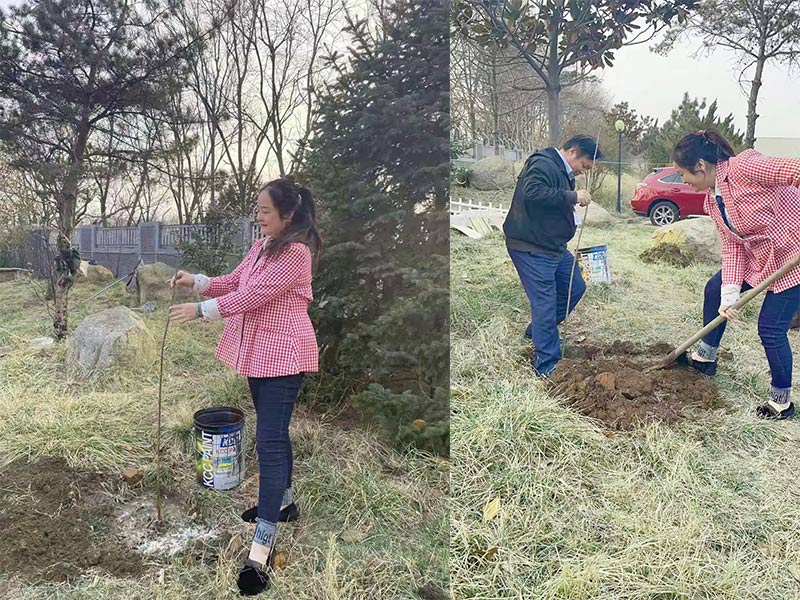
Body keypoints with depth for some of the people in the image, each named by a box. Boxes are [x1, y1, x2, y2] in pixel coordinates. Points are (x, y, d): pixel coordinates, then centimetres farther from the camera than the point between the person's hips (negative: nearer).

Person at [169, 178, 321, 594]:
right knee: (273, 430, 21)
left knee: (270, 440, -12)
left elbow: (256, 294, -22)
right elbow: (233, 282, 17)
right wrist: (197, 282, -1)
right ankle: (282, 501, 40)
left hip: (282, 355, -10)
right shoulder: (261, 247, 14)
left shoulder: (296, 252, -17)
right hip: (258, 352, 10)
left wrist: (201, 310, -18)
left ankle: (263, 545, -9)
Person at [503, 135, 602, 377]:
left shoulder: (563, 172, 18)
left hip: (553, 246, 11)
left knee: (575, 288, 18)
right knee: (545, 302, -8)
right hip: (530, 248, -11)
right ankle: (547, 366, 2)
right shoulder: (543, 164, -16)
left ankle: (536, 331, 33)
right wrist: (572, 197, -28)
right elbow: (532, 192, -34)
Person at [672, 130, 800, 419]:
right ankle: (706, 357, 34)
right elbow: (732, 247, 1)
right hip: (759, 255, 9)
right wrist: (729, 295, -7)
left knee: (770, 328, -4)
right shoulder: (712, 201, 2)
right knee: (714, 289, 15)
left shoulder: (744, 167, -25)